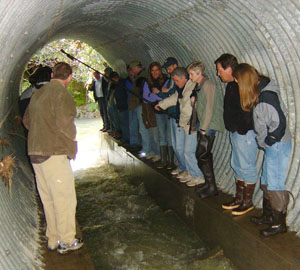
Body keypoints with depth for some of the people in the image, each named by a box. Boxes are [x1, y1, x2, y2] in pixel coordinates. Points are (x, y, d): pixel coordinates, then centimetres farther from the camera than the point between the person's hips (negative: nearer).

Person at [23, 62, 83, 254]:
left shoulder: (38, 94, 15)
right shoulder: (62, 94, -11)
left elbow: (27, 120, 23)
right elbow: (64, 122, -22)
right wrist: (72, 137, -5)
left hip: (35, 152, 8)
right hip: (55, 152, -8)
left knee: (48, 198, 15)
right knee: (64, 198, 2)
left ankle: (53, 239, 25)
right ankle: (66, 241, 10)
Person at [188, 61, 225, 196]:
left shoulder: (208, 86, -14)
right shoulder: (198, 86, 15)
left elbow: (209, 108, -17)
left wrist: (204, 128, -16)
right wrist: (193, 101, 4)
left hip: (208, 126, -10)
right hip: (202, 125, 10)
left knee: (201, 155, -10)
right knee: (205, 155, 13)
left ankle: (211, 187, -2)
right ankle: (209, 184, 22)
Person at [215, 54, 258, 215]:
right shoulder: (231, 85, 13)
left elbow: (246, 111, -23)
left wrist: (241, 129, -17)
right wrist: (233, 129, 15)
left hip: (245, 133, -10)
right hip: (235, 132, 10)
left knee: (247, 167, 0)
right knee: (237, 165, 17)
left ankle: (248, 202, 12)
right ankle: (239, 198, 29)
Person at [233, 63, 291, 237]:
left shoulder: (266, 96, -22)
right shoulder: (260, 91, 8)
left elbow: (280, 122, -24)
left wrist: (269, 141, -13)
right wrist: (265, 141, 12)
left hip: (278, 146, -10)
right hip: (272, 146, 10)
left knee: (275, 185, -1)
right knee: (266, 183, 19)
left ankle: (279, 224, 11)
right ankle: (269, 216, 33)